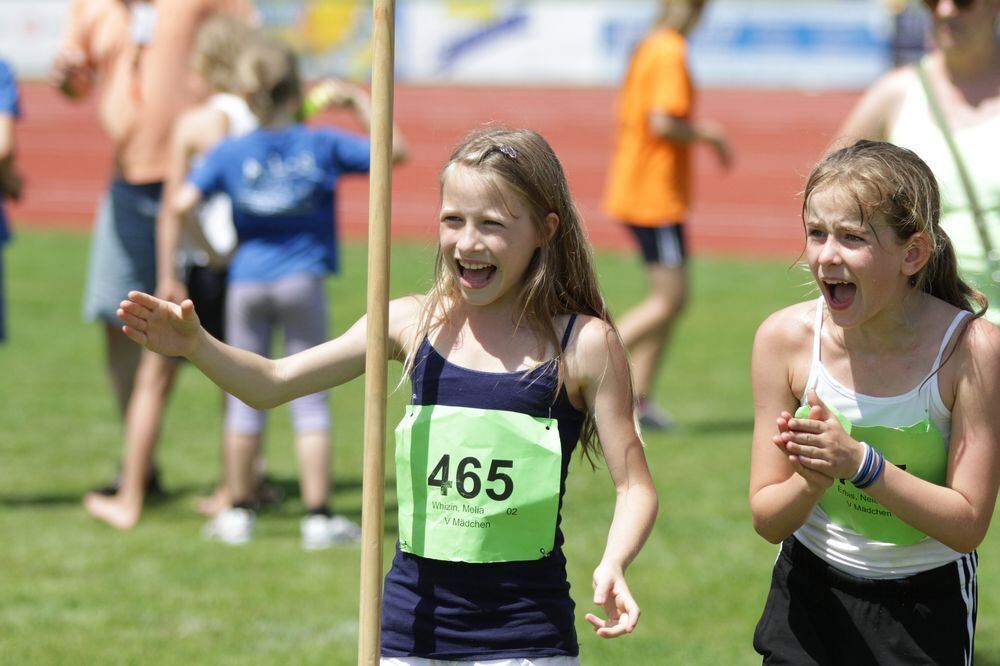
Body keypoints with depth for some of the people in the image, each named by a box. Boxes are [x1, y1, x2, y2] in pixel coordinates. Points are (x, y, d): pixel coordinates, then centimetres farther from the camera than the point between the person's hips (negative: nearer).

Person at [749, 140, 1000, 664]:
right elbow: (767, 520, -8)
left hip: (927, 603, -2)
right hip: (809, 591, 2)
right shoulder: (785, 338, -14)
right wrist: (812, 483, -30)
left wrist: (859, 464, -32)